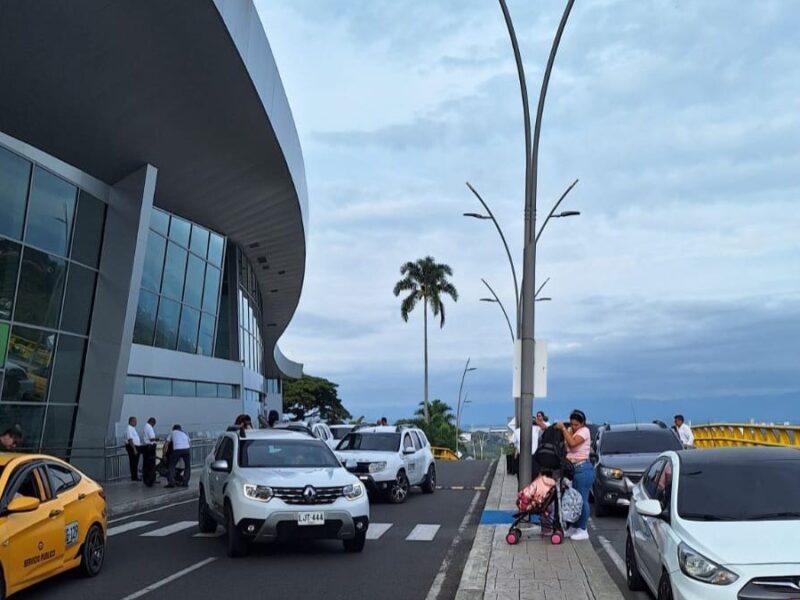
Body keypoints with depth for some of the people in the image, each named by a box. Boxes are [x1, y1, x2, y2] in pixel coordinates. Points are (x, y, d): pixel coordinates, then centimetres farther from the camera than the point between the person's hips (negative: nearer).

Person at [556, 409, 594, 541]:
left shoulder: (584, 431, -8)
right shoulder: (570, 431, 14)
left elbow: (572, 442, -23)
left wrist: (563, 429, -15)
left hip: (583, 469, -8)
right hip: (573, 468, 8)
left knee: (582, 500, -3)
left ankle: (583, 530, 3)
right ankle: (574, 527, 21)